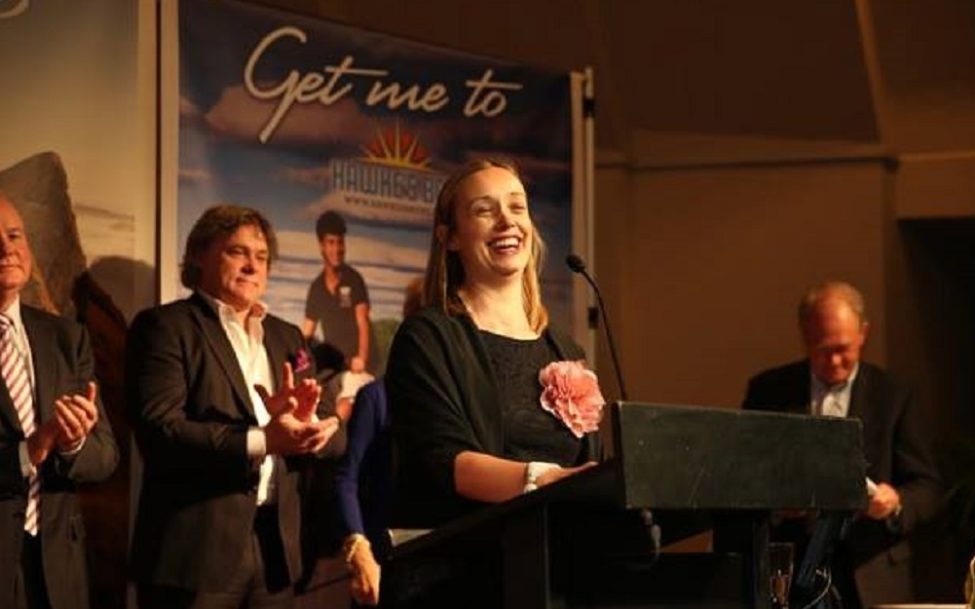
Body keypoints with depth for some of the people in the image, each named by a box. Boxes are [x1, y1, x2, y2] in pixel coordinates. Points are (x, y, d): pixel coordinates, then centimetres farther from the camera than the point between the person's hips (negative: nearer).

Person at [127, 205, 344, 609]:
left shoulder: (286, 336, 17)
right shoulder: (165, 326, -1)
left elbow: (333, 439, 9)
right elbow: (160, 430, -15)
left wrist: (303, 423, -13)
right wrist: (260, 441, -23)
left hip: (275, 547, 6)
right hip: (196, 550, -6)